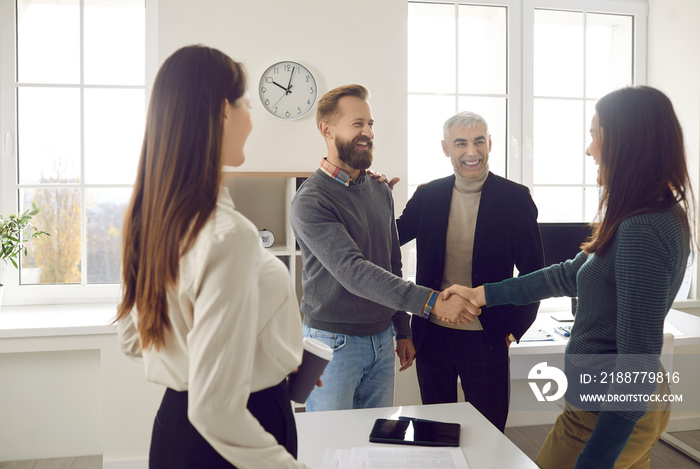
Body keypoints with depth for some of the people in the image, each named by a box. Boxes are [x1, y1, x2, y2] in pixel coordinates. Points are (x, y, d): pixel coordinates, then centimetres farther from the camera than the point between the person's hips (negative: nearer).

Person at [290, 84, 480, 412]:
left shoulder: (381, 191, 7)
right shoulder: (311, 200, -16)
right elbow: (353, 271, -26)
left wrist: (402, 330, 14)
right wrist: (430, 302, -30)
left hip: (382, 339, 6)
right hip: (334, 342, -6)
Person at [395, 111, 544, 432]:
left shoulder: (515, 198, -6)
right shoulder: (427, 196, 2)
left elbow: (532, 270, -1)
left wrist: (513, 329, -3)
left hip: (486, 339, -2)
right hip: (432, 335, 3)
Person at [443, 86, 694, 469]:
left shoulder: (642, 233, -27)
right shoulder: (663, 217, 5)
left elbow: (638, 361, -28)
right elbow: (570, 275, 12)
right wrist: (482, 294, 17)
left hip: (611, 415, -9)